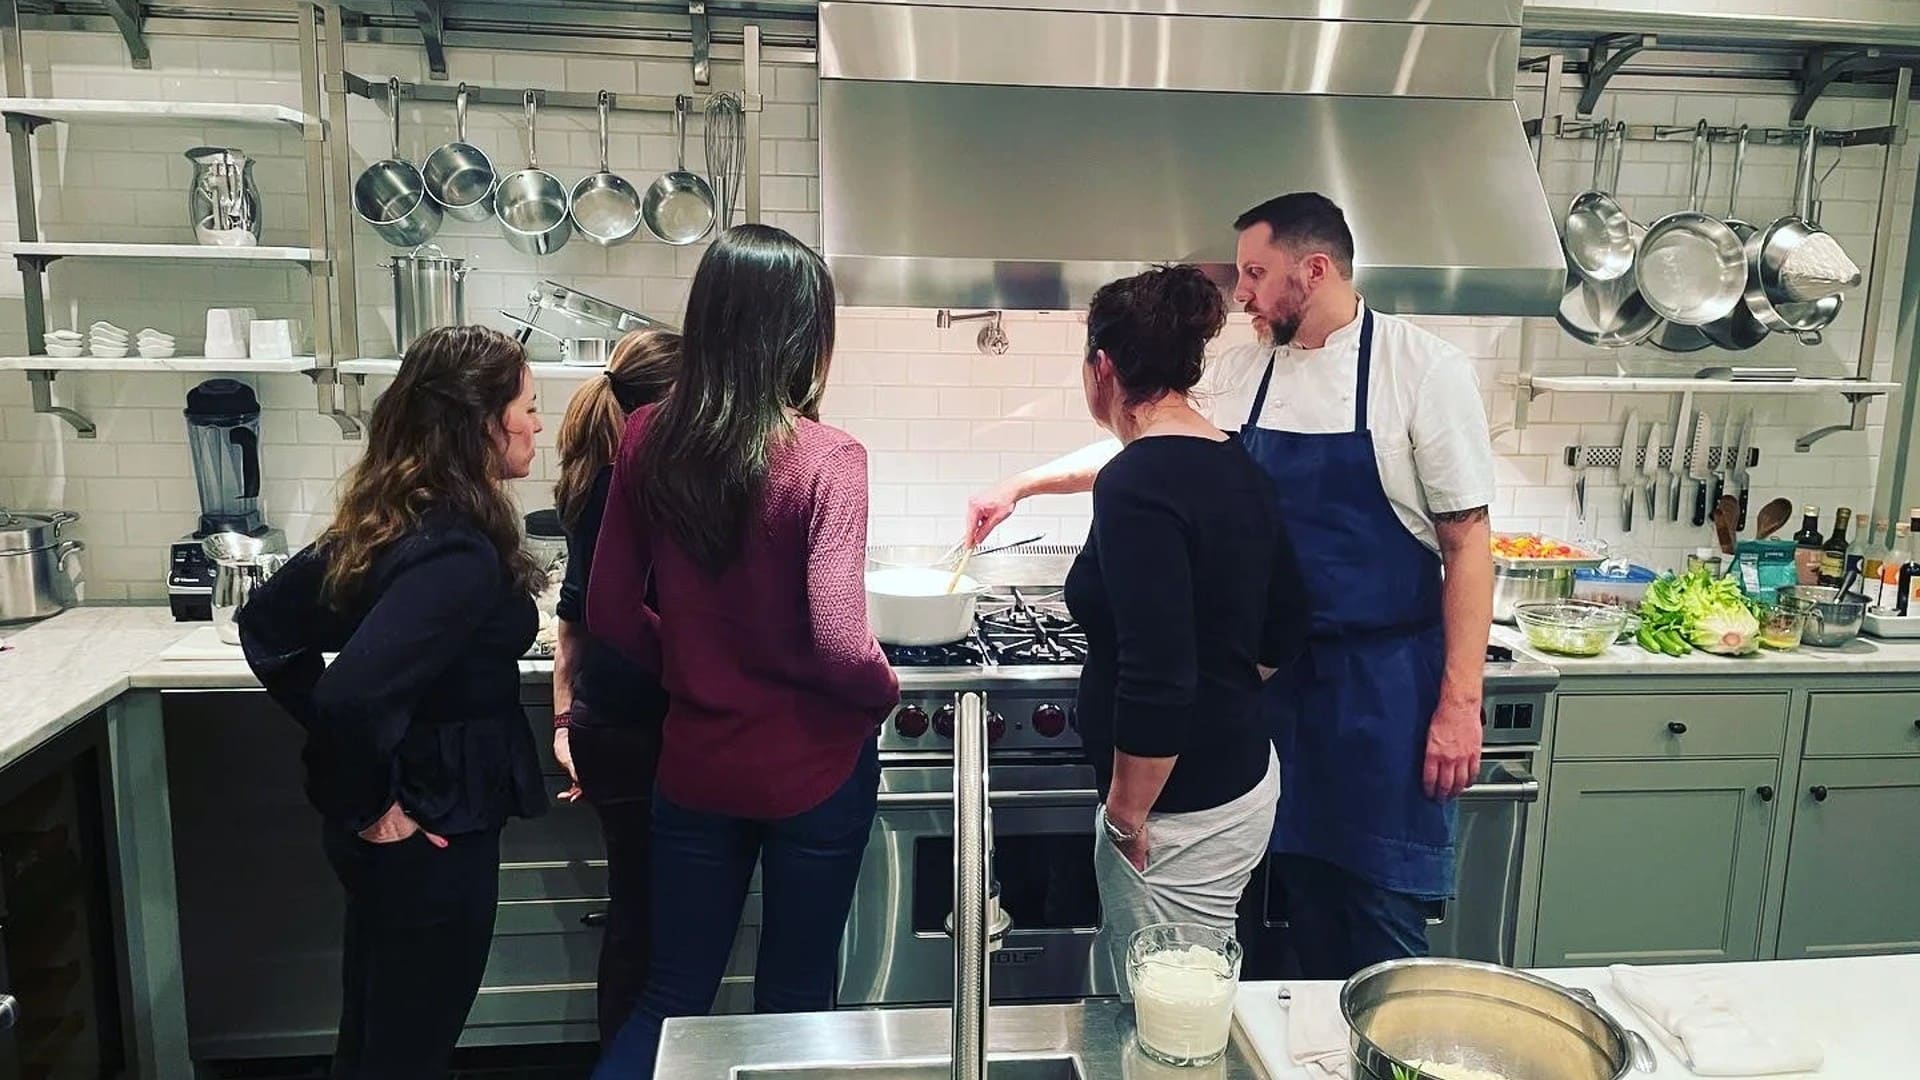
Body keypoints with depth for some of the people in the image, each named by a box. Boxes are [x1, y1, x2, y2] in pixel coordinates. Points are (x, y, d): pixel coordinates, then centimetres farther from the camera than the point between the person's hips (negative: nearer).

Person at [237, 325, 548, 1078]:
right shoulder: (460, 551, -26)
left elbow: (264, 625, 10)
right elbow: (355, 693, -36)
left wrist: (341, 747, 9)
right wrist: (369, 806, -19)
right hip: (431, 834, -8)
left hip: (390, 832, 8)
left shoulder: (385, 518, 1)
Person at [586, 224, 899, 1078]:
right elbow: (838, 644, -24)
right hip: (811, 772, -3)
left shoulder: (647, 440, -6)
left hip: (694, 764, 4)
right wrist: (886, 695, -3)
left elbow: (610, 612, -1)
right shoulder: (825, 461, -20)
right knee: (795, 999, 19)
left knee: (674, 992, 21)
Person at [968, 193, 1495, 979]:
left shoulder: (1424, 369, -11)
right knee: (1306, 899, 15)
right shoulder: (1240, 371, 4)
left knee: (1382, 920, 2)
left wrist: (1461, 703, -13)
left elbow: (1467, 543, -10)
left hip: (1385, 683, -4)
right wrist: (1022, 485, 13)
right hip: (1280, 675, 5)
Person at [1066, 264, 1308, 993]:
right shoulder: (1238, 466, 6)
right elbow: (1284, 631, 14)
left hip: (1182, 812, -9)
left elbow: (1155, 679, -27)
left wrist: (1129, 809, -14)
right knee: (1127, 989, 22)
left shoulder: (1136, 484, -21)